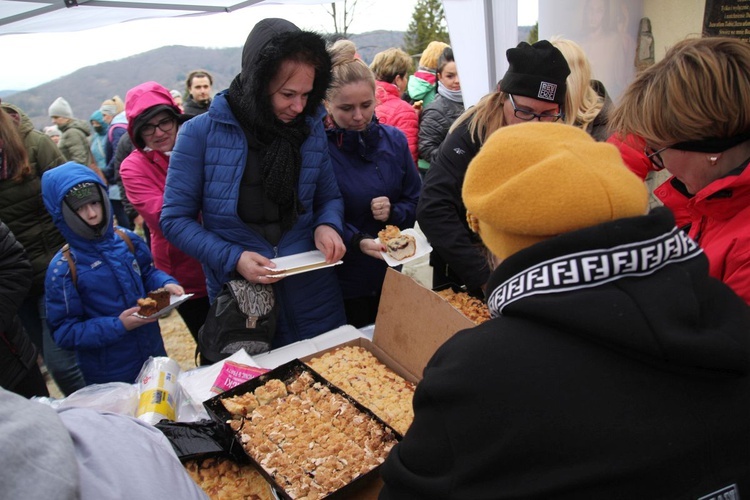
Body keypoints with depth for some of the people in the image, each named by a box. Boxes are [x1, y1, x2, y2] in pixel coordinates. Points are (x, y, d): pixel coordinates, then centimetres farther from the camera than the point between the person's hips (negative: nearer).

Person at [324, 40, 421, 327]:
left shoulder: (394, 139, 0)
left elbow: (415, 201, 5)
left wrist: (393, 212, -16)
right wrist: (358, 241, -32)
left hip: (391, 274, 5)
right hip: (342, 282, -4)